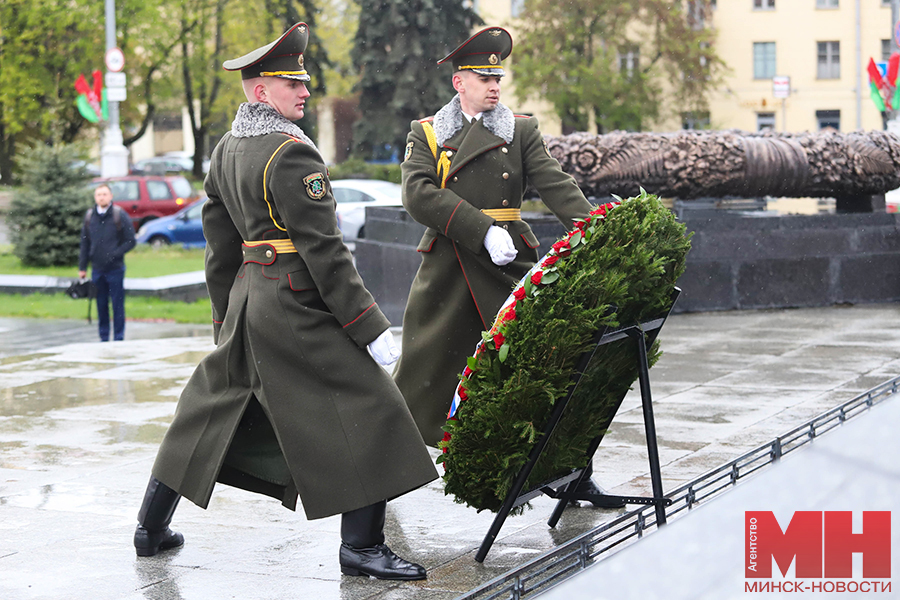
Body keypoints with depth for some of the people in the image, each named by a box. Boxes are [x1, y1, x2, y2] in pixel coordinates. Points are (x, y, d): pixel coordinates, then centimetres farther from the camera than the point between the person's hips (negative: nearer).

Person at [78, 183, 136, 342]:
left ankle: (119, 338, 6)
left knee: (117, 304, -1)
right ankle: (104, 338, 16)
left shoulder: (120, 215, -3)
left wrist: (114, 254, -17)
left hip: (115, 268, -3)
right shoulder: (89, 216, 8)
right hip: (97, 269, 3)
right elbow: (84, 244, 13)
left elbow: (130, 241, -4)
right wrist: (82, 267, 10)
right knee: (101, 305, 8)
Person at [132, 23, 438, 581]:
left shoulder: (225, 152, 12)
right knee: (367, 409, -4)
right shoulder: (292, 152, -15)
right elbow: (323, 249, -20)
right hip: (299, 305, -9)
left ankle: (152, 527, 28)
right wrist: (370, 327, -18)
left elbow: (220, 246, 17)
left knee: (211, 406, 19)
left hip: (247, 298, 9)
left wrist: (226, 320, 26)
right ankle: (362, 546, -3)